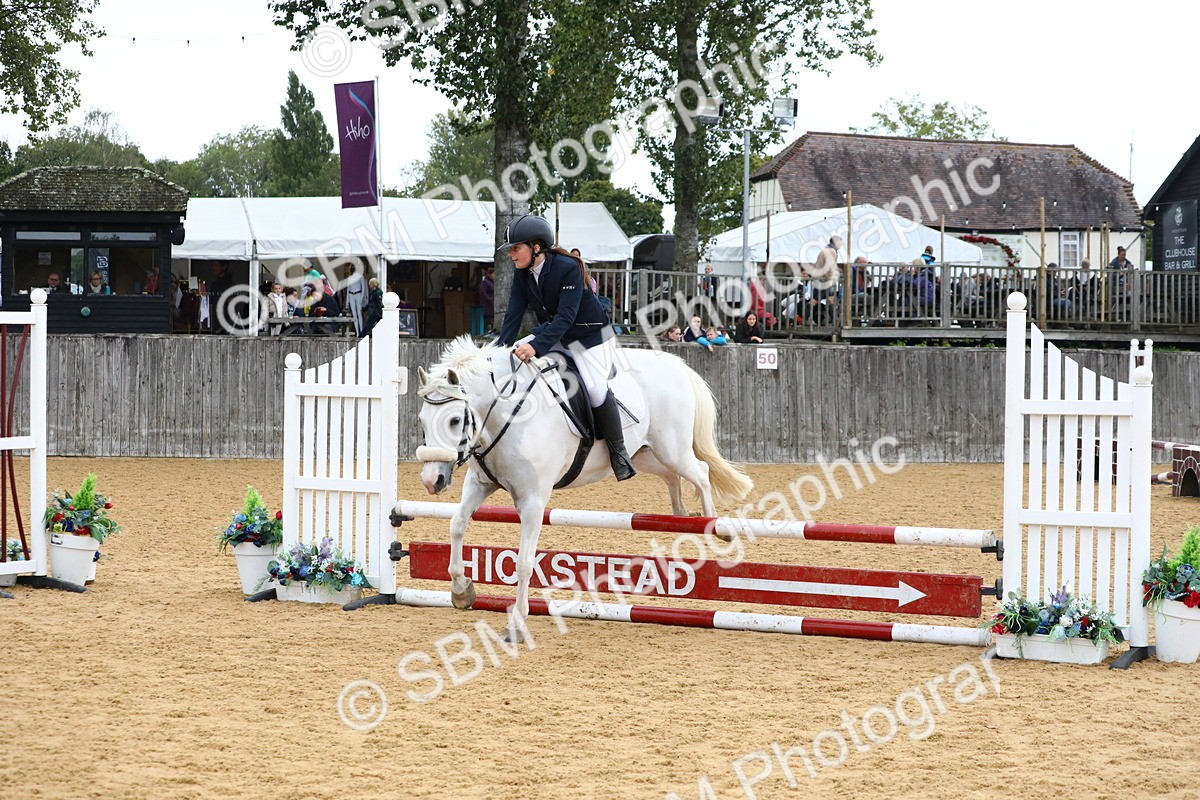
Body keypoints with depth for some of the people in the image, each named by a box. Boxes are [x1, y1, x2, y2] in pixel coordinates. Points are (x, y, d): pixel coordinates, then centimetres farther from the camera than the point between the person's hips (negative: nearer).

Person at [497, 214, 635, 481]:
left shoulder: (568, 268, -28)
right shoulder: (522, 273, -7)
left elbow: (565, 318, -35)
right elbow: (514, 314, -9)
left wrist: (536, 346, -47)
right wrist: (502, 348, -24)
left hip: (591, 336, -7)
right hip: (553, 334, 8)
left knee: (595, 388, -25)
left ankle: (618, 451, -8)